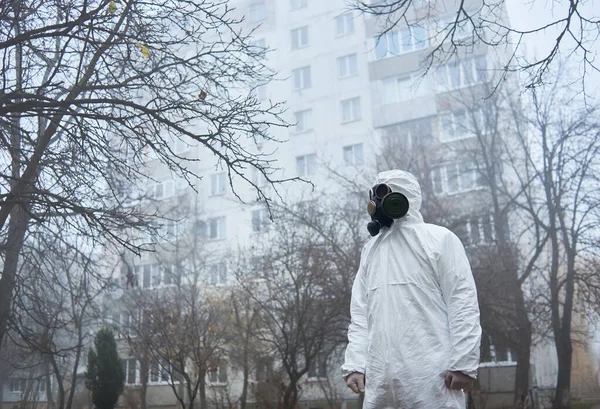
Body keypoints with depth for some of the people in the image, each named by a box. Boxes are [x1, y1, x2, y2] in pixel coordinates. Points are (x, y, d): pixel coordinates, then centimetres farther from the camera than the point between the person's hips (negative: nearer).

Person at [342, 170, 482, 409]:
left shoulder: (438, 239, 3)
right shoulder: (370, 250, 19)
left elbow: (463, 302, -4)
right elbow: (360, 312, 14)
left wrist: (463, 363, -12)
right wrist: (355, 363, 3)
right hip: (381, 378, 5)